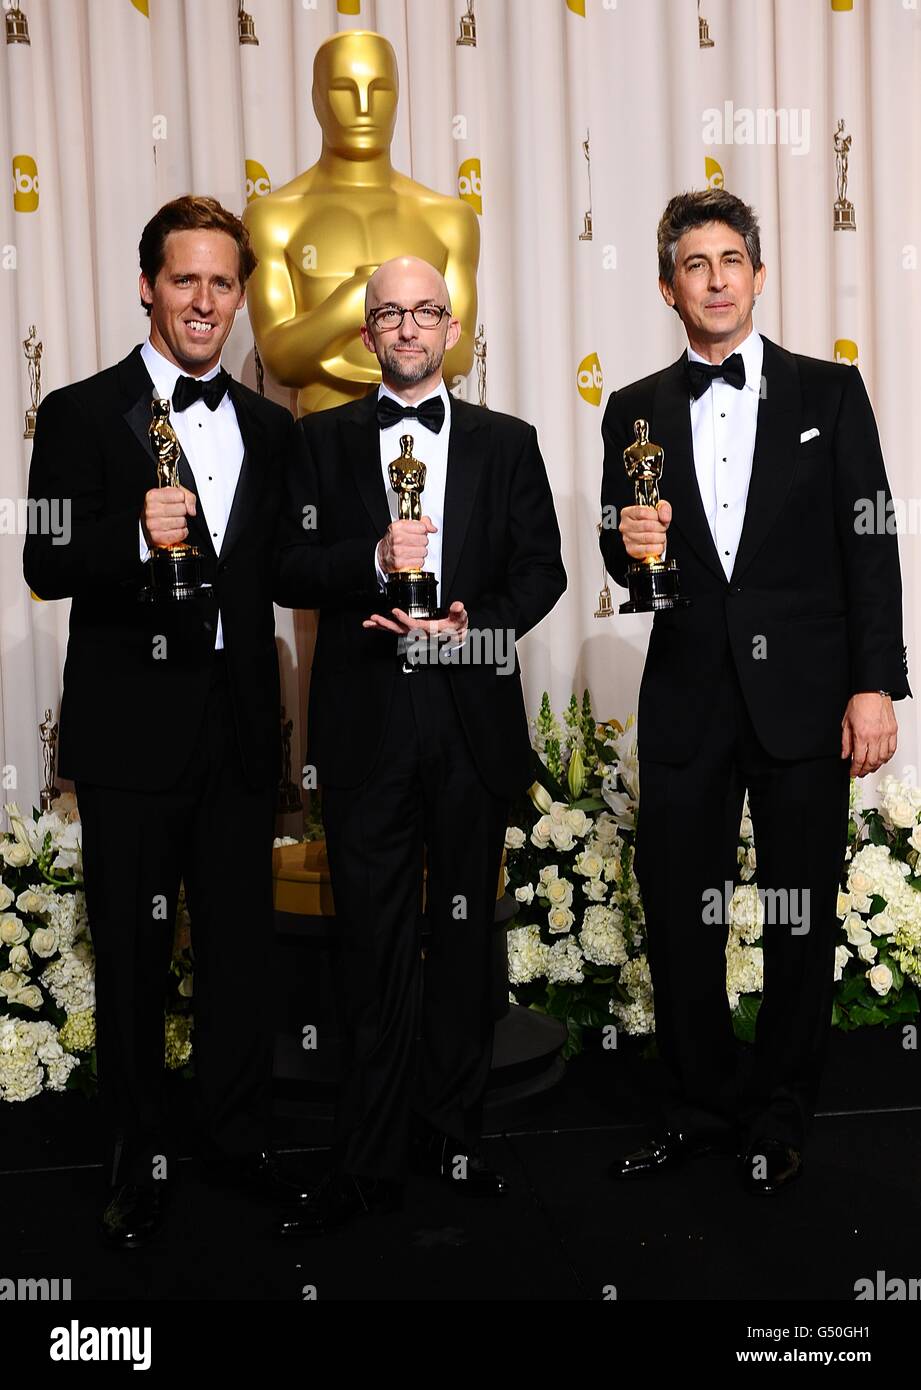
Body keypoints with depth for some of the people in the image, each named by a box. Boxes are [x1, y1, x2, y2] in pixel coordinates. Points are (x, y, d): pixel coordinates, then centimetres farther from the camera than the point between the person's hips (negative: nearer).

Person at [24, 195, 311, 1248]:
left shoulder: (270, 430, 12)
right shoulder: (82, 414, -2)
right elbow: (46, 567, -10)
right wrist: (138, 533, -27)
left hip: (239, 727, 4)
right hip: (132, 728, -4)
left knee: (240, 944, 13)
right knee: (132, 956, 8)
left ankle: (239, 1139, 30)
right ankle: (138, 1162, 24)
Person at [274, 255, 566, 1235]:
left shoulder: (507, 443, 11)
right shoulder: (324, 440, 9)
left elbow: (542, 569, 6)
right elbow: (290, 568, 2)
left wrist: (472, 626, -11)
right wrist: (374, 561, -16)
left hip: (473, 715, 1)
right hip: (365, 721, -1)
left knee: (464, 931, 9)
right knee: (372, 941, 2)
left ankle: (450, 1134, 23)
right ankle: (368, 1163, 11)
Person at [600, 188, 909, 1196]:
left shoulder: (828, 393, 4)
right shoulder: (636, 412, 10)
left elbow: (869, 544, 0)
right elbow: (625, 563, 13)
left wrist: (876, 683, -8)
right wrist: (631, 545, -12)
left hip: (805, 695, -1)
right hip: (687, 697, 2)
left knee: (801, 921, 7)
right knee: (676, 915, 6)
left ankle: (777, 1120, 25)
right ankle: (701, 1106, 26)